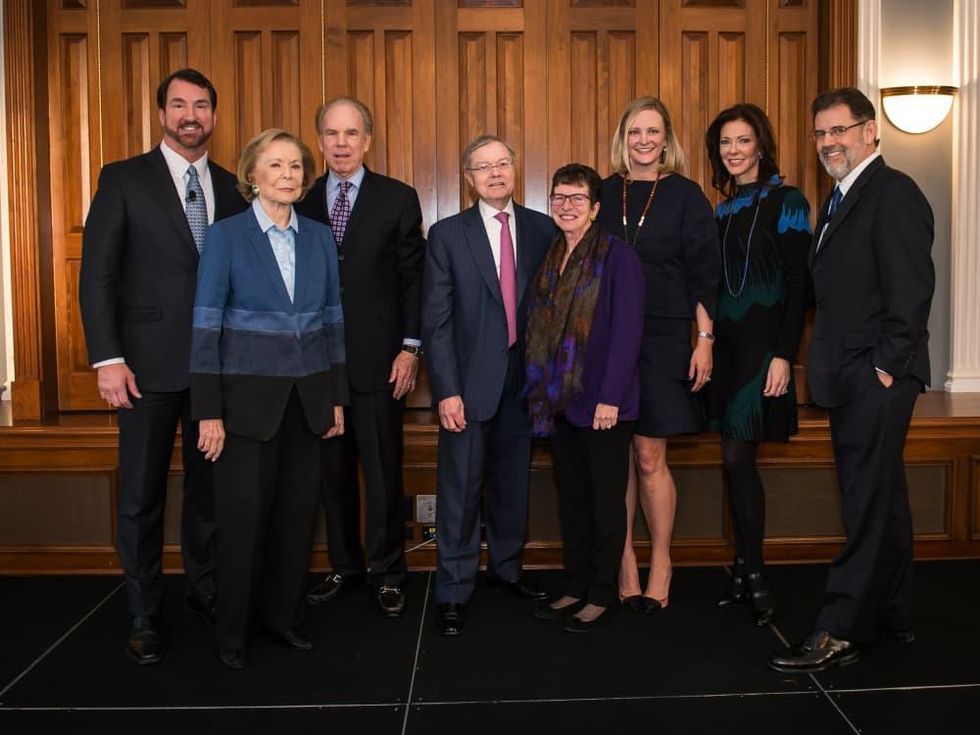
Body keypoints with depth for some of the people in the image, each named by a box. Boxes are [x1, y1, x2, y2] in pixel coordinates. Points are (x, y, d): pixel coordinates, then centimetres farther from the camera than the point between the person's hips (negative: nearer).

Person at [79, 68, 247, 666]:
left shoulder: (233, 188, 10)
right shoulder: (123, 179, 1)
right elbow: (98, 273, -4)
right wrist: (107, 358, -11)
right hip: (149, 364, -3)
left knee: (211, 486, 12)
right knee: (141, 494, 5)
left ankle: (205, 590, 29)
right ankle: (145, 616, 19)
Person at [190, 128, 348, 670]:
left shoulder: (319, 237, 6)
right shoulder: (226, 236, -5)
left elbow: (332, 319, 10)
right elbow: (205, 325, -7)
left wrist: (337, 397, 8)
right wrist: (208, 411, -11)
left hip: (307, 396, 4)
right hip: (247, 395, -3)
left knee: (298, 510, 8)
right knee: (243, 513, 3)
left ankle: (282, 614, 26)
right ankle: (231, 629, 21)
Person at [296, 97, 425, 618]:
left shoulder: (398, 199, 1)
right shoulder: (301, 203, 8)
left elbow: (413, 278, 0)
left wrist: (410, 348, -7)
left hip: (378, 359, -2)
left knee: (382, 471, 2)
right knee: (332, 468, 11)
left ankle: (386, 573, 16)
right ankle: (344, 564, 26)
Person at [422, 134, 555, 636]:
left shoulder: (542, 229, 5)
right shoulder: (447, 234, -1)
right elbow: (436, 320, -5)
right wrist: (447, 390, -11)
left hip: (525, 380, 3)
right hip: (471, 382, -2)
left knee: (513, 483, 15)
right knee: (460, 491, 2)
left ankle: (506, 567, 35)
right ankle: (453, 593, 15)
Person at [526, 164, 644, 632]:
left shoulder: (618, 256, -9)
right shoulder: (549, 258, 11)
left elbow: (627, 331, -13)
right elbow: (539, 329, 12)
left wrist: (610, 397, -17)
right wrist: (541, 390, 6)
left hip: (603, 402, -6)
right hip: (559, 400, 6)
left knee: (606, 502, 6)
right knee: (570, 499, 14)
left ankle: (601, 594, 18)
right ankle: (574, 587, 26)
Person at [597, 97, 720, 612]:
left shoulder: (685, 195, 1)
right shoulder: (604, 193, 8)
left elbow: (704, 275, 0)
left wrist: (705, 341, -7)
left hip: (662, 337, -2)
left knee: (650, 458, 0)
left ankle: (660, 563, 16)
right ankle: (624, 561, 17)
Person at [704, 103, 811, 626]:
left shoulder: (786, 202, -4)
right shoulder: (722, 211, 15)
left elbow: (798, 285, -10)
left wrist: (783, 354, -17)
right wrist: (707, 343, 7)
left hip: (763, 342, -6)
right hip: (725, 342, 6)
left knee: (737, 458, -10)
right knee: (735, 461, 8)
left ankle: (751, 573, 3)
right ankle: (745, 572, 17)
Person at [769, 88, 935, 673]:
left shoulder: (894, 192, -9)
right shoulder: (842, 198, 19)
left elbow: (912, 287, -17)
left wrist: (887, 366, -17)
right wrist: (832, 365, 11)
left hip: (877, 379, -9)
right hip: (850, 380, 9)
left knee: (868, 504, -5)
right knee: (881, 499, 16)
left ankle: (841, 632, 1)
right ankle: (892, 615, 28)